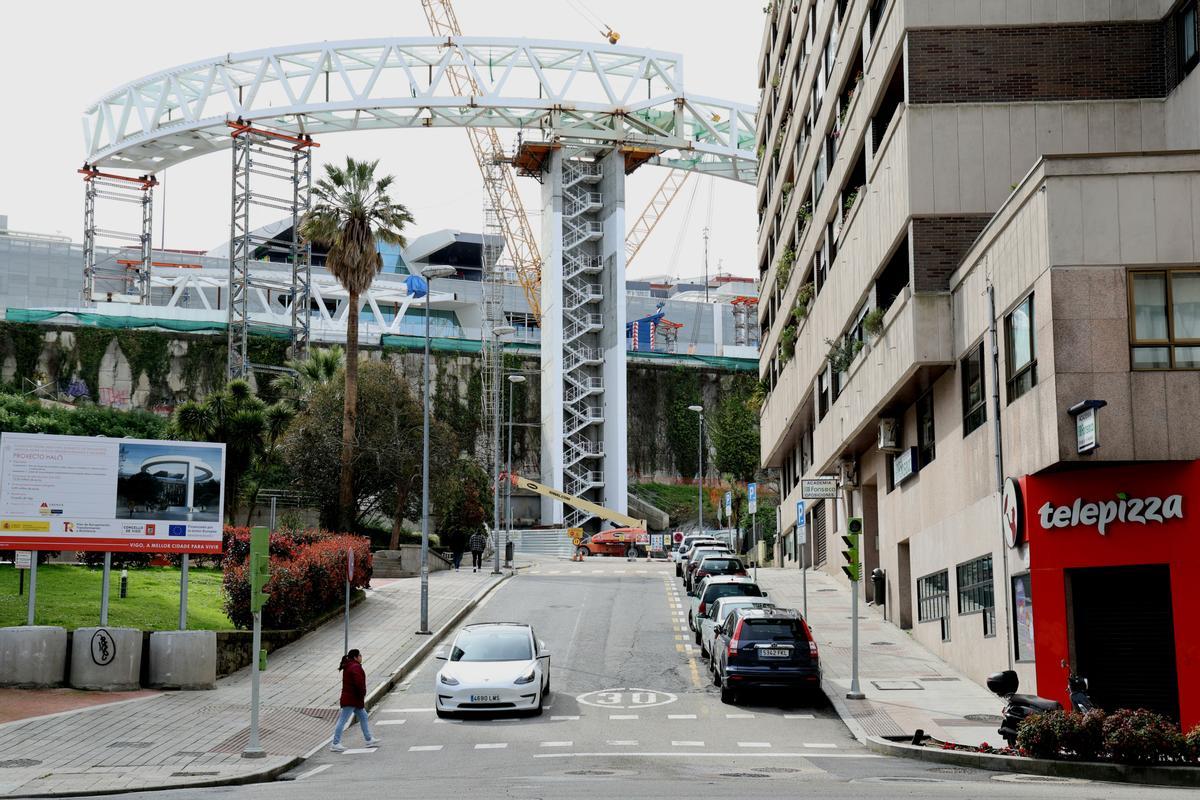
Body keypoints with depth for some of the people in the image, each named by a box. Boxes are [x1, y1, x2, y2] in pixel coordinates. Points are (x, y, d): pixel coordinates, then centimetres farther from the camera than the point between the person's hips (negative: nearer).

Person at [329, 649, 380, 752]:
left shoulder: (348, 667, 15)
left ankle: (369, 740, 24)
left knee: (363, 717, 17)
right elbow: (359, 684, -25)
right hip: (351, 700, -11)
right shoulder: (355, 667, -17)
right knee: (343, 720, -6)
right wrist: (362, 697, -15)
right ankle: (335, 744, -3)